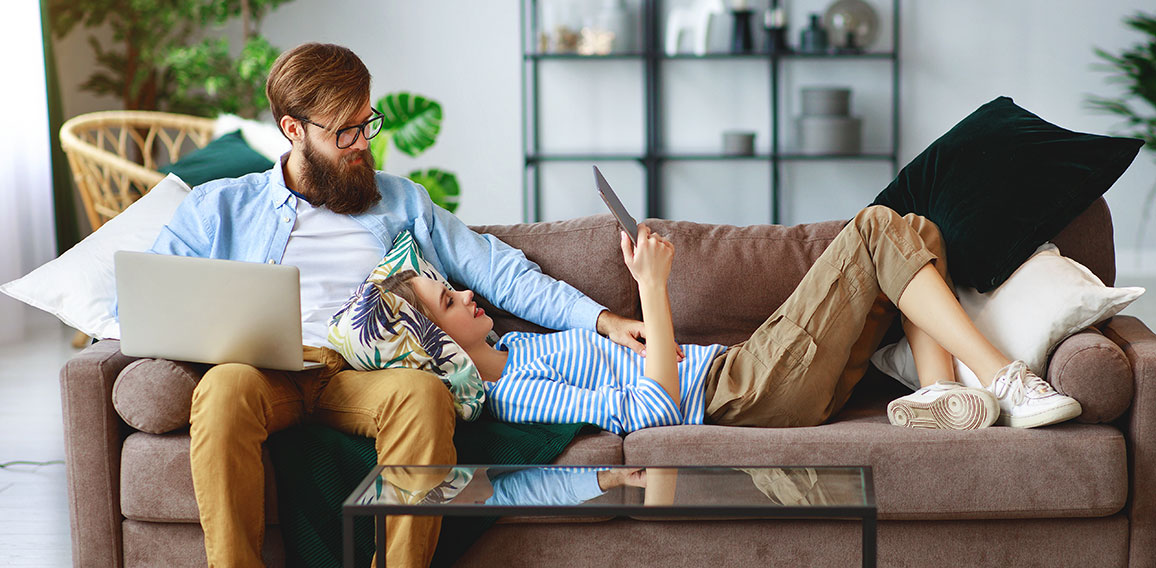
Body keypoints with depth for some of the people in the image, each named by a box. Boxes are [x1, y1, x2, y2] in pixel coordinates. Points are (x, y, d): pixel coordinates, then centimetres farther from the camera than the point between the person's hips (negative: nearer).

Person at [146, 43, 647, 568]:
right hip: (264, 372, 0)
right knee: (225, 388, -37)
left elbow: (498, 272, 20)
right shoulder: (220, 206, 19)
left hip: (364, 376, 1)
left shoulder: (400, 201, 24)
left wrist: (602, 319, 8)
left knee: (423, 391, -35)